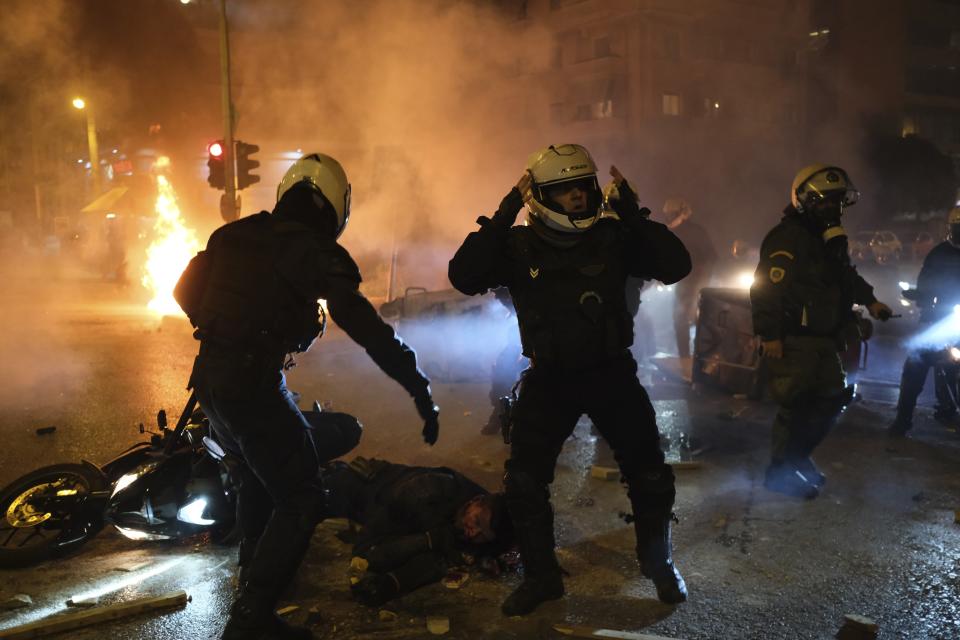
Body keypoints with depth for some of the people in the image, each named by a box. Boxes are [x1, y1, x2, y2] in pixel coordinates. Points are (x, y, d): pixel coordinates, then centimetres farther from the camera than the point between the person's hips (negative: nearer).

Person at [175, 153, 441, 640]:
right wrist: (420, 390, -18)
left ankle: (254, 569, 47)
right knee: (300, 503, 1)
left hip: (209, 380, 8)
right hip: (254, 386, -8)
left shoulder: (233, 235, 9)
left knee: (261, 471, 30)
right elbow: (366, 329, -20)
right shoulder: (317, 253, -12)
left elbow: (186, 291, 18)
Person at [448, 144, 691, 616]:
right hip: (549, 380, 0)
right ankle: (541, 576, 23)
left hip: (611, 373, 1)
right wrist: (502, 216, -25)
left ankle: (658, 563, 34)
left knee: (650, 477, 7)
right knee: (523, 483, 0)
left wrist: (634, 214, -19)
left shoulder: (613, 238, -6)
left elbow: (676, 267, -13)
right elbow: (463, 277, -22)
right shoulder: (519, 246, -8)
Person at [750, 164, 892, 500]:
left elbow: (846, 276, 34)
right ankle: (780, 472, 6)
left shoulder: (829, 240, 18)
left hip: (822, 339, 10)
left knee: (831, 399, 14)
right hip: (793, 341, -10)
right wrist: (769, 334, -28)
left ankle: (797, 458, 29)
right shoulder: (788, 238, -15)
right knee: (796, 405, -9)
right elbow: (767, 287, -24)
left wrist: (869, 300, 22)